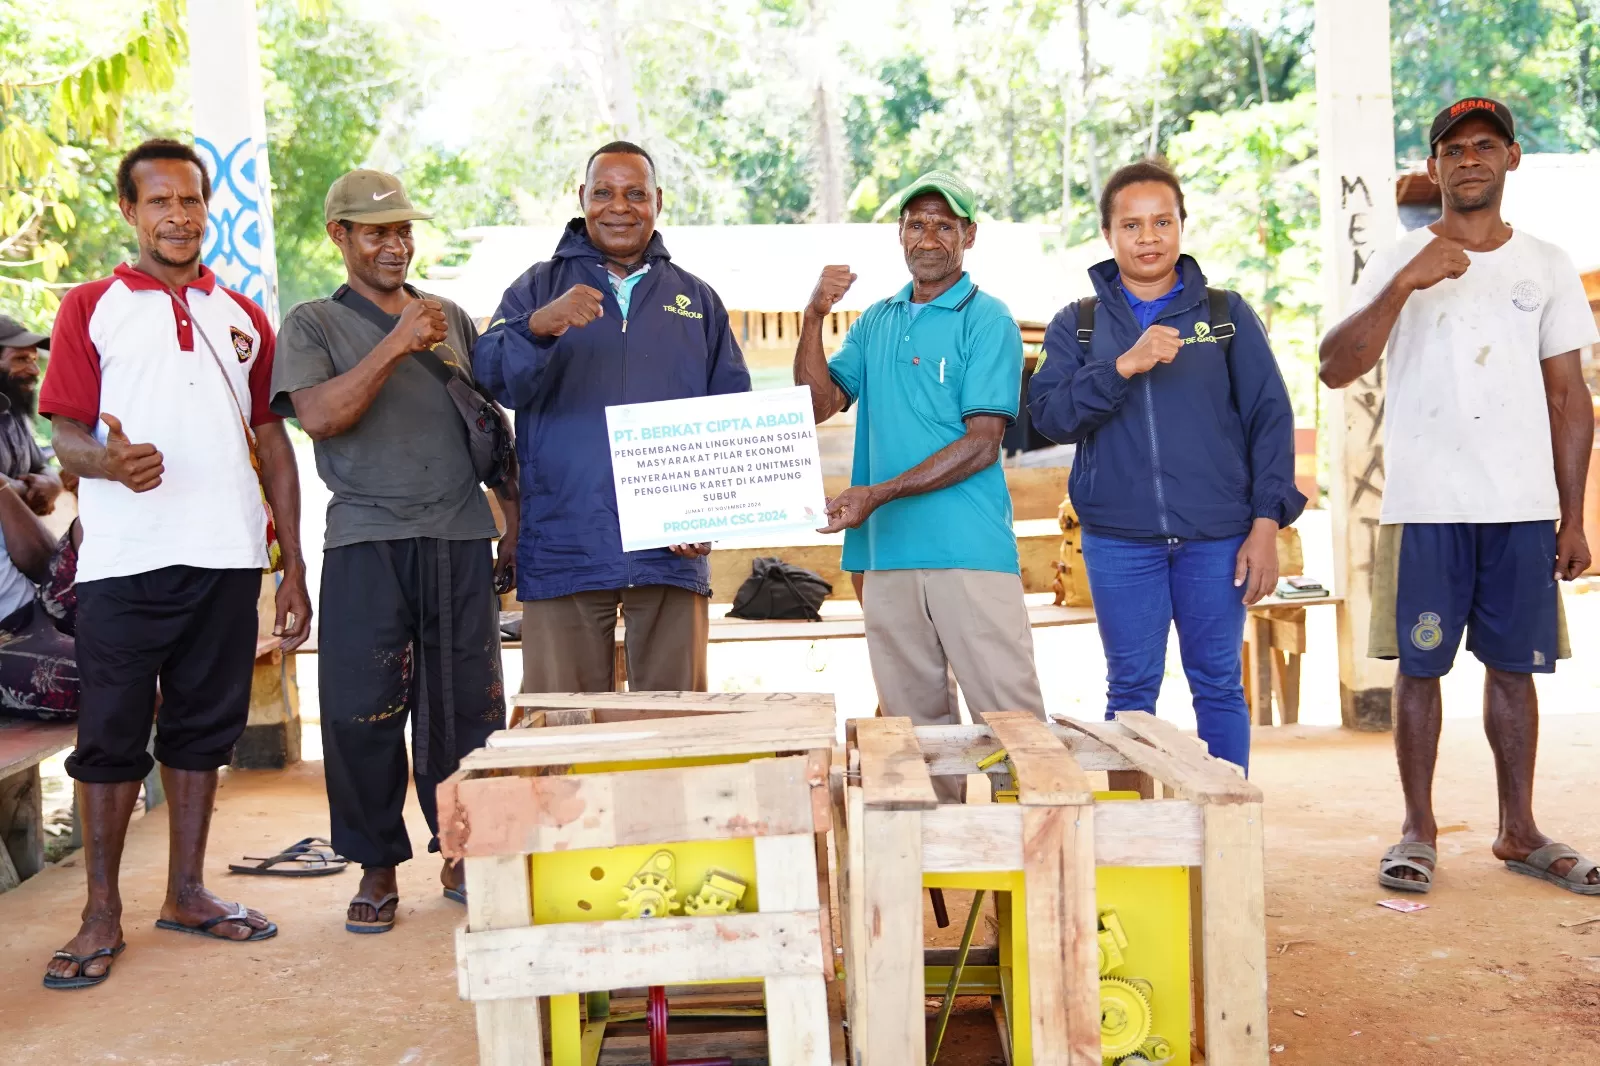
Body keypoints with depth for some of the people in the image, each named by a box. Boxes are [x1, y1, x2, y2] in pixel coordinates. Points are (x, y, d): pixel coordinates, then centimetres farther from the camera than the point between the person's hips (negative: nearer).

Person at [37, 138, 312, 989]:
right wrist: (106, 459, -26)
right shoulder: (92, 307, 5)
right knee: (111, 735, 2)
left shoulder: (241, 317, 14)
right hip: (124, 561, -3)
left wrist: (294, 568, 9)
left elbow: (273, 441, 14)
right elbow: (64, 431, -1)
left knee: (203, 727, 10)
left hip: (226, 556, 3)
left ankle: (187, 893, 23)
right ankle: (102, 914, 14)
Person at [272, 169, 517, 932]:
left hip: (461, 539, 3)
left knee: (469, 705, 4)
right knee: (363, 711, -1)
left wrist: (517, 527, 13)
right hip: (367, 542, -2)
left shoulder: (452, 318, 17)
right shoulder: (313, 325, 7)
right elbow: (319, 416, -10)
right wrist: (396, 345, -15)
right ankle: (378, 866, 14)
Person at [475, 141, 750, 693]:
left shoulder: (697, 299, 15)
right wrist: (539, 327, -27)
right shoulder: (538, 288, 11)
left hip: (672, 550, 1)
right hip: (564, 550, -1)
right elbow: (493, 379, -6)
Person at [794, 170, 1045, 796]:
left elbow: (981, 444, -9)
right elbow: (819, 404, 10)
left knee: (1011, 714, -5)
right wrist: (814, 318, -2)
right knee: (914, 723, 10)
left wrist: (879, 494, -16)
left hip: (969, 550, -5)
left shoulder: (987, 320, -1)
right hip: (885, 551, 6)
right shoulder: (877, 321, 17)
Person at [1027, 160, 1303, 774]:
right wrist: (1124, 365, -18)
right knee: (1130, 690, 5)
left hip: (1217, 537, 0)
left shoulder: (1227, 315, 9)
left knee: (1219, 686, 6)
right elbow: (1049, 414, -5)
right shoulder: (1077, 325, 10)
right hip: (1119, 539, 0)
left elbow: (1270, 418, 5)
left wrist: (1268, 522, -3)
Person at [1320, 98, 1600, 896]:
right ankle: (1418, 830, 13)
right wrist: (1405, 284, -21)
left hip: (1524, 507, 3)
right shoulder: (1399, 263, 3)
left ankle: (1518, 832, 20)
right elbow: (1336, 369, -10)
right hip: (1425, 506, -2)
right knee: (1419, 666, 1)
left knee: (1514, 667, 8)